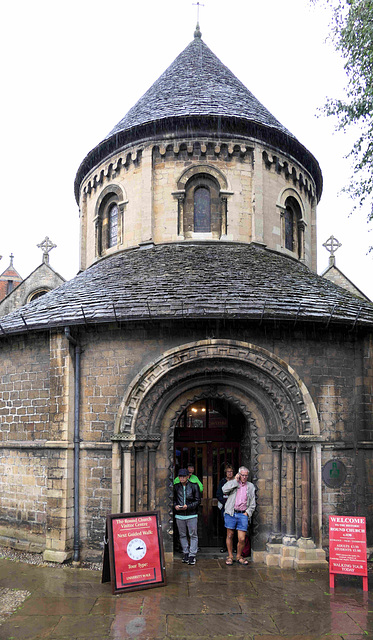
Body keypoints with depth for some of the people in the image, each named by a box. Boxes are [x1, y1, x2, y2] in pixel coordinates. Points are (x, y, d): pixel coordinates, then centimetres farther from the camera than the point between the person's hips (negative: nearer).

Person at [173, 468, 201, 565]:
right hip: (179, 515, 3)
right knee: (182, 535, 10)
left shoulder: (194, 486, -3)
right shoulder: (176, 487, 5)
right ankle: (185, 553, 21)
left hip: (191, 514, -3)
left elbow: (198, 500, -2)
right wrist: (175, 505, -6)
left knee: (193, 535, -2)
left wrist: (188, 506, -15)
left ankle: (192, 555, 4)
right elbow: (173, 499, 15)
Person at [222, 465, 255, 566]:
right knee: (230, 536, 5)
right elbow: (224, 490, -13)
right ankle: (230, 556, 21)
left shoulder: (250, 486, 14)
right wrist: (235, 481, -8)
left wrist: (247, 512, 4)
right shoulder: (232, 483, 8)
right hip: (231, 513, -1)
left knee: (242, 539, -3)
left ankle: (239, 556, 17)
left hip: (243, 514, 1)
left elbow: (252, 503, 17)